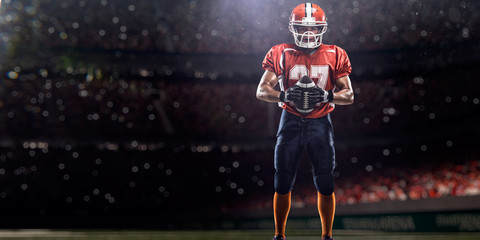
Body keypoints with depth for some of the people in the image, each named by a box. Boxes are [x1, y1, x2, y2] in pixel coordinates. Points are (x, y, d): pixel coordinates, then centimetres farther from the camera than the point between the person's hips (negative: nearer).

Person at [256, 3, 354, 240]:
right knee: (282, 184, 3)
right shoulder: (281, 53, 2)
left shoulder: (335, 56, 4)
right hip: (291, 122, 0)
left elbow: (349, 95, 4)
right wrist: (284, 95, -19)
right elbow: (261, 91, 1)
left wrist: (327, 95, -16)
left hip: (321, 123, 1)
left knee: (326, 185, 1)